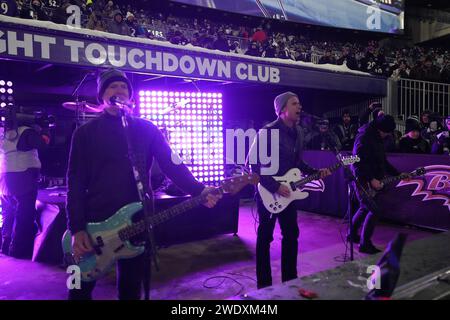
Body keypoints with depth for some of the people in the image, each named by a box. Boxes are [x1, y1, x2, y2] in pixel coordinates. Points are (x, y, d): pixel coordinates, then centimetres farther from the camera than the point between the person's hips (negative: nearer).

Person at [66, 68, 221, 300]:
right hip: (95, 221, 0)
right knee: (80, 290, 13)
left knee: (131, 289, 15)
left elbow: (172, 165, -4)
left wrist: (199, 191, -21)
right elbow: (75, 182, -2)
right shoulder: (85, 133, 3)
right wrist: (77, 228, -11)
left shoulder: (147, 130, 5)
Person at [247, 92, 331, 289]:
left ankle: (290, 278, 30)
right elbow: (252, 165, -19)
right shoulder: (267, 132, -18)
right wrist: (274, 187, -20)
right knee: (265, 237, 4)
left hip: (287, 192, 8)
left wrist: (316, 172, 1)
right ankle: (264, 284, 18)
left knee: (291, 234, 14)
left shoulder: (297, 132, 7)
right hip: (268, 193, -7)